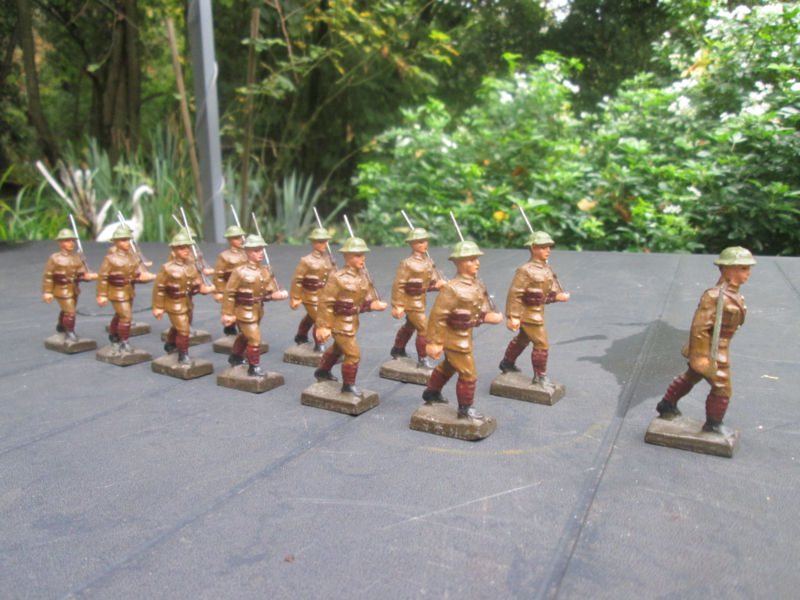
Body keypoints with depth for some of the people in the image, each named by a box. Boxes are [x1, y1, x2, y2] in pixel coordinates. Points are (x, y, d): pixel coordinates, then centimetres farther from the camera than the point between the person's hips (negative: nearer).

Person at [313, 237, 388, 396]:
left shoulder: (363, 277, 1)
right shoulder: (338, 278, -21)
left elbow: (366, 300, 7)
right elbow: (325, 302, -21)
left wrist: (375, 305, -16)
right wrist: (324, 326, -23)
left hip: (352, 321, 8)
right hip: (341, 323, -8)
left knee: (338, 348, 26)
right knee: (353, 354, -6)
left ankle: (323, 371, 49)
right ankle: (348, 385, 13)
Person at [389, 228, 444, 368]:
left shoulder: (427, 262, 4)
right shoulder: (408, 264, -19)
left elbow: (431, 282, 11)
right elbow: (398, 284, -19)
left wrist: (438, 284, -11)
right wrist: (397, 305, -21)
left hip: (420, 300, 8)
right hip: (411, 302, -8)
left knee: (409, 326, 22)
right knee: (423, 328, -7)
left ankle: (397, 350, 41)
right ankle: (422, 358, 7)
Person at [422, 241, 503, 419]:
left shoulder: (478, 285, 0)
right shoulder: (452, 288, -25)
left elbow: (481, 310, 10)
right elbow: (438, 316, -24)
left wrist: (489, 316, -12)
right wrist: (434, 342, -24)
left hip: (465, 336, 9)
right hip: (454, 338, -9)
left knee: (448, 366, 27)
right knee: (468, 374, 0)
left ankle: (432, 393, 48)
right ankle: (465, 408, 19)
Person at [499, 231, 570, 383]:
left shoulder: (547, 269, 4)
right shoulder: (526, 271, -22)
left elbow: (550, 290, 13)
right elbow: (514, 293, -23)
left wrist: (559, 296, -8)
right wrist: (513, 316, -25)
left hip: (537, 312, 9)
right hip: (527, 313, -9)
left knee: (522, 339, 25)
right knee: (541, 344, -5)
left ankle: (507, 363, 43)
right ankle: (539, 375, 11)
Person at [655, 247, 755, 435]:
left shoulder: (734, 295, 6)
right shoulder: (715, 295, -26)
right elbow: (700, 325, -28)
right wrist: (701, 354, -28)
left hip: (718, 350, 10)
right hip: (709, 352, -10)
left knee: (690, 377, 22)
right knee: (722, 387, 3)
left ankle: (667, 405, 38)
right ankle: (713, 423, 21)